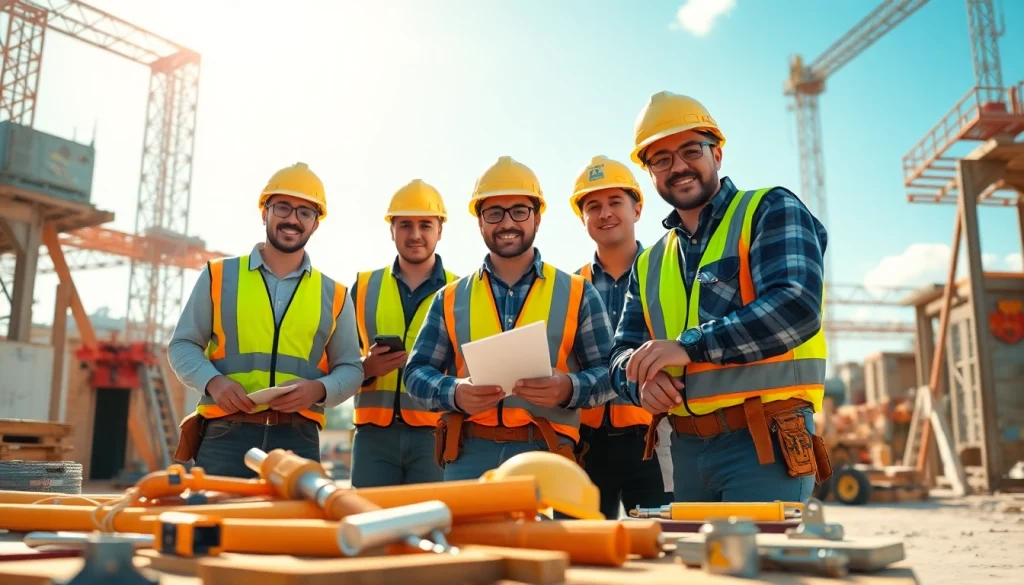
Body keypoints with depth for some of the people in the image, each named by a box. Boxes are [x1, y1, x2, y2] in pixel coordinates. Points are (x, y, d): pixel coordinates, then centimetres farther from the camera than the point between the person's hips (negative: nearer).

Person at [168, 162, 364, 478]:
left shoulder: (333, 295, 12)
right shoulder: (219, 275, 10)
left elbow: (350, 368, 13)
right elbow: (182, 345, 11)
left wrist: (318, 389, -9)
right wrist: (212, 382, -10)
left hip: (298, 440, 1)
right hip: (226, 434, -1)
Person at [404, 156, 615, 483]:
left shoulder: (578, 294, 9)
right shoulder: (451, 299, 13)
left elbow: (607, 371, 6)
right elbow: (417, 373, 11)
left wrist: (569, 388, -16)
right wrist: (454, 392, -10)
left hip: (546, 454, -1)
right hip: (469, 454, 1)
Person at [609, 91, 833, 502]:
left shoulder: (771, 211, -1)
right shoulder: (649, 265, 17)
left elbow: (797, 306, -17)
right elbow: (623, 353, 15)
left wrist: (690, 345, -18)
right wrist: (641, 379, -9)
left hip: (764, 443, -6)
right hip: (685, 450, 6)